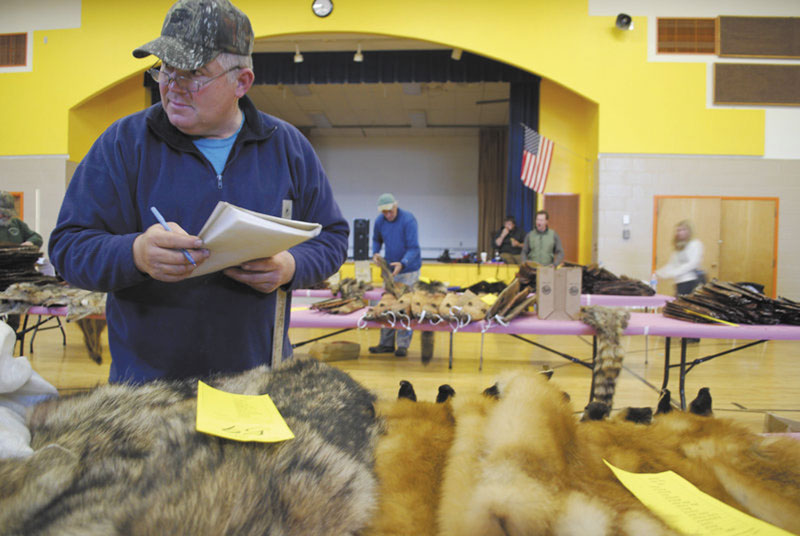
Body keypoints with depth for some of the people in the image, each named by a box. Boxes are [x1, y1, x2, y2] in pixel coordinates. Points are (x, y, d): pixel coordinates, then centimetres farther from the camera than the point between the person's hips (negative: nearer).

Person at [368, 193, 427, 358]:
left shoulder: (408, 220, -18)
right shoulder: (379, 221, -1)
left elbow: (413, 248, -21)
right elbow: (376, 239, 17)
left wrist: (402, 264, -36)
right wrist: (375, 253, -4)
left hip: (408, 269, -5)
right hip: (390, 269, 6)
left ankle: (403, 345, 3)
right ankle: (386, 344, 14)